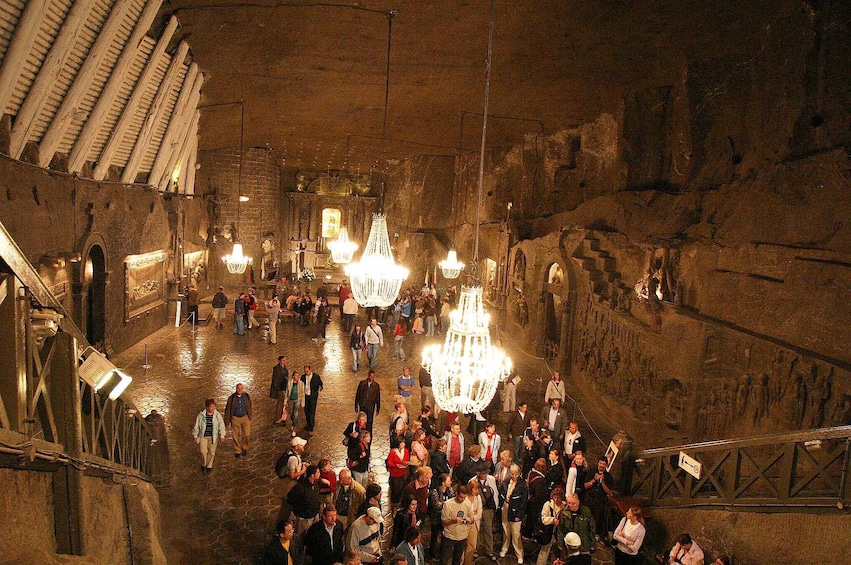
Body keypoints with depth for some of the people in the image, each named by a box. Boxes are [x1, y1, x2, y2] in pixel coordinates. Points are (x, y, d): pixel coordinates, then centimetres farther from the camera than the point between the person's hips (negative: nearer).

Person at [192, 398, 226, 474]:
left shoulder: (217, 415, -9)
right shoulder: (201, 415, -10)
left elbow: (221, 426, -4)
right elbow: (196, 426, 1)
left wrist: (222, 436, -8)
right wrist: (195, 436, 4)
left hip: (213, 437, 1)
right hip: (203, 436, -1)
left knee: (211, 452, 8)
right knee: (203, 451, -4)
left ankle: (209, 466, 29)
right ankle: (203, 465, 23)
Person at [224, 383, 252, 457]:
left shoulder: (247, 397, -5)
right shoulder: (231, 398, -11)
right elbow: (227, 411, -4)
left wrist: (249, 419, 12)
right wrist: (228, 422, -4)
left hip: (245, 418, 1)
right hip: (235, 418, -1)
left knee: (246, 434, -6)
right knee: (236, 436, 8)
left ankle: (244, 448, 20)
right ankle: (237, 451, 26)